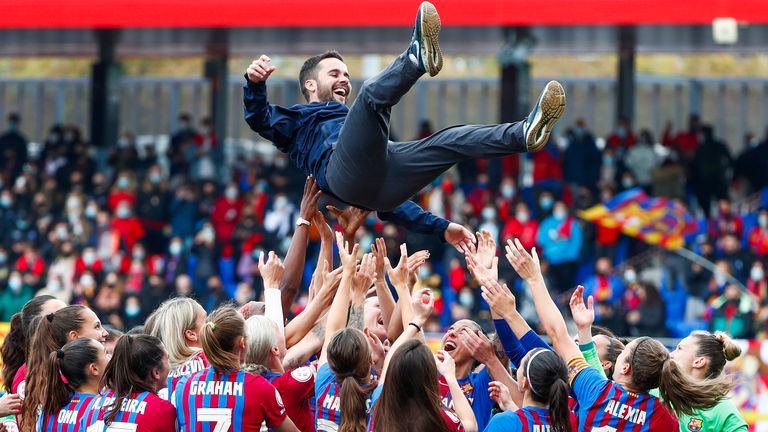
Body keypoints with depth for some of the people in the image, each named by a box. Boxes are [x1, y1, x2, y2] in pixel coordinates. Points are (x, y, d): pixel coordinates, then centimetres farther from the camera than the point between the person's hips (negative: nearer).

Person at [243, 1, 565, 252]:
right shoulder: (296, 119, 32)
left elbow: (386, 200, 42)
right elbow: (258, 119, 8)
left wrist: (440, 227, 32)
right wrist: (255, 83, -15)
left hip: (381, 185, 6)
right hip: (344, 172, -6)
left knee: (451, 140, -4)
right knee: (372, 94, -24)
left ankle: (525, 134, -25)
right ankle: (418, 57, -51)